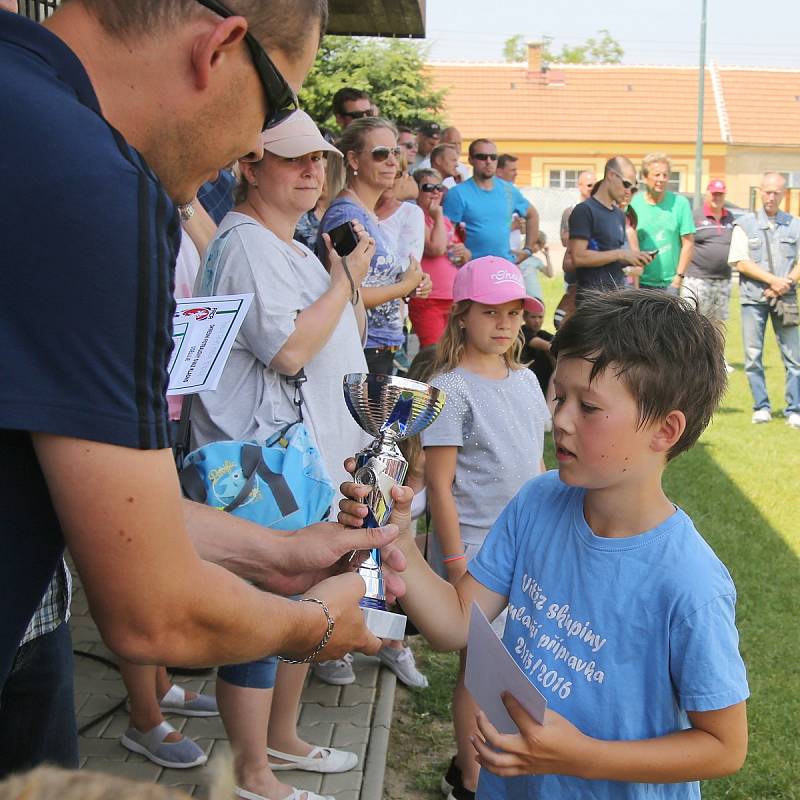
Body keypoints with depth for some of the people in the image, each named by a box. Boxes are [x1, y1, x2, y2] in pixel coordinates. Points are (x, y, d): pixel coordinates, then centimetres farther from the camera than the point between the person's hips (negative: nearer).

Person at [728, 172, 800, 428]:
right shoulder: (745, 225, 6)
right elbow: (741, 262, -3)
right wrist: (773, 280, -12)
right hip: (753, 298, -1)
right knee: (753, 356, 0)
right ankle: (761, 407, 10)